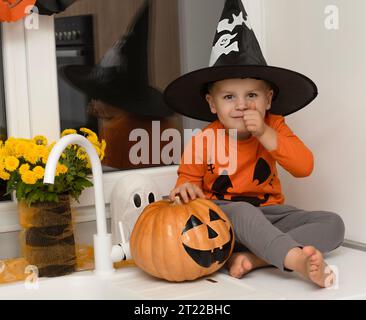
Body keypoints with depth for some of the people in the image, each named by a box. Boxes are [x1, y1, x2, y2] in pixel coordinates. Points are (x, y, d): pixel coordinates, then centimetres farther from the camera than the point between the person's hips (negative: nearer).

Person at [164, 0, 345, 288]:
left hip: (269, 213, 4)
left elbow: (304, 167, -14)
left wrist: (265, 134, -25)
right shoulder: (203, 140, -8)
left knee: (333, 224, -18)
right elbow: (190, 176, 6)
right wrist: (186, 187, -22)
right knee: (242, 211, -38)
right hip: (223, 218, -3)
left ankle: (254, 258, -35)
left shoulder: (274, 127, -2)